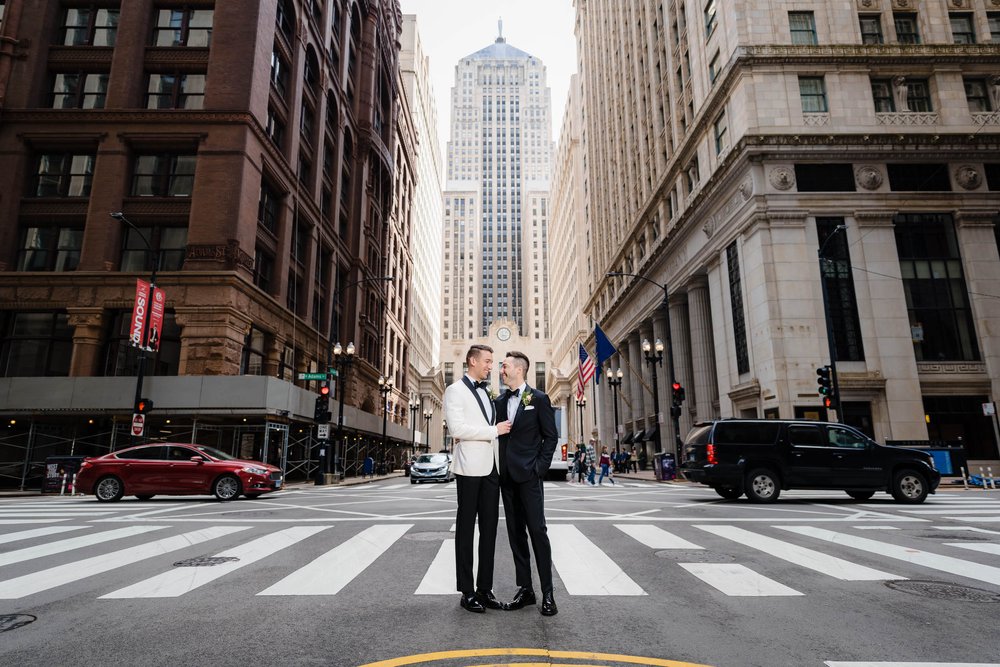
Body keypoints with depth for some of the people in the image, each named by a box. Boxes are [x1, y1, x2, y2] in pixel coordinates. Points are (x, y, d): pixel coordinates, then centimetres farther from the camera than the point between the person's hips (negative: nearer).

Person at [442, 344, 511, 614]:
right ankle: (467, 591, 10)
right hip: (470, 467, -7)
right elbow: (457, 428, -16)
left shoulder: (486, 393, 19)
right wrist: (494, 430, -13)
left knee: (489, 529, 8)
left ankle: (485, 588, 17)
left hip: (491, 468, 7)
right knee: (467, 528, 1)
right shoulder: (456, 390, -4)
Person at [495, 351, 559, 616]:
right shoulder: (500, 401, 12)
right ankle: (525, 589, 18)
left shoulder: (539, 399, -3)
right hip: (506, 475, 5)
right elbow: (497, 434, 13)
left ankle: (547, 593, 4)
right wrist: (499, 469, 4)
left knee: (537, 531, -5)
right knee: (515, 533, 9)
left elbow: (551, 436, -2)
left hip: (528, 474, -5)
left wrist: (540, 467, -9)